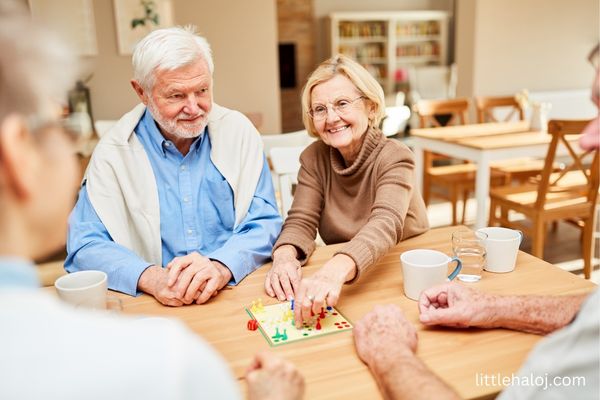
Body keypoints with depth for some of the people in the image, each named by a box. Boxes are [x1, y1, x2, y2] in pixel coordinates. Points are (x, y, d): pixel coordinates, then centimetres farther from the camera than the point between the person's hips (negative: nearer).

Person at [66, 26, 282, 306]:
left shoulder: (238, 131, 0)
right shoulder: (114, 150, -2)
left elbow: (264, 223, -2)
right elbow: (85, 246, -4)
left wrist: (222, 267, -22)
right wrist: (150, 278, -24)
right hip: (153, 308, 1)